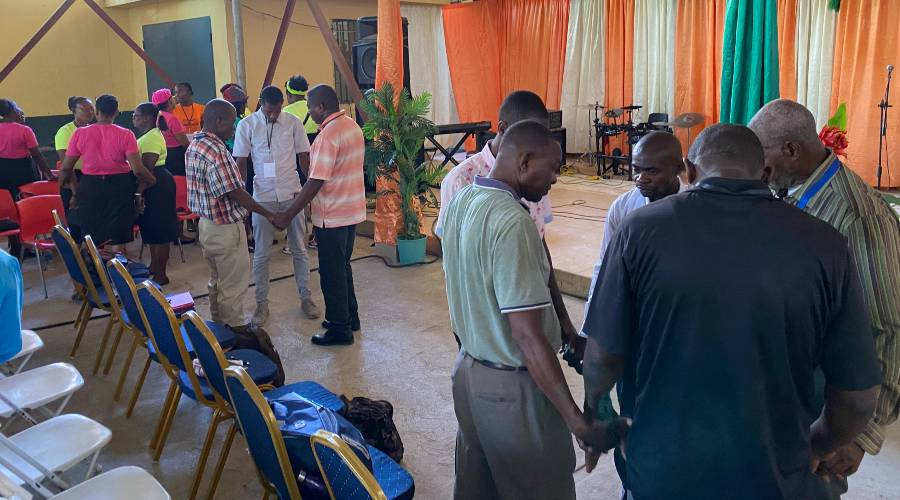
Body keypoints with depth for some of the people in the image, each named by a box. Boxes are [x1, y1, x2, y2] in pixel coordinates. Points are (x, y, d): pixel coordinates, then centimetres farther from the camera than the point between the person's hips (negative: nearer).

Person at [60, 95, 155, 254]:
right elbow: (138, 169, -16)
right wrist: (152, 180, 3)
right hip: (119, 187, -2)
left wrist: (75, 192, 14)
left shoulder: (80, 133, -3)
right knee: (118, 241, 4)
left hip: (89, 187, 2)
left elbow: (66, 168, 0)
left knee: (91, 241, 14)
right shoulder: (125, 135, -10)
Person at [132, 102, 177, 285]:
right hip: (152, 185, 11)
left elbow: (146, 167, -23)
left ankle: (161, 274, 0)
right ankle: (154, 266, 32)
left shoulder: (152, 137, -17)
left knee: (159, 230, -5)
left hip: (156, 185, -11)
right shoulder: (147, 136, 16)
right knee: (151, 228, 19)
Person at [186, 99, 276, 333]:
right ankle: (236, 329, 15)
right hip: (226, 226, -10)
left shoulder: (194, 146, 8)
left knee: (217, 280, 21)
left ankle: (219, 324, 33)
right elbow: (235, 192, -23)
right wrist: (267, 214, -15)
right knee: (233, 285, 4)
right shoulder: (216, 151, -23)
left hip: (207, 223, 10)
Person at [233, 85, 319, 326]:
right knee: (261, 253, 7)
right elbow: (240, 162, -1)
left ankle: (306, 297, 22)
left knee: (299, 249, 9)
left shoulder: (293, 123, -2)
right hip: (263, 197, -1)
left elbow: (304, 157, 5)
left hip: (292, 194, 1)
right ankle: (262, 303, 19)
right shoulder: (247, 125, -5)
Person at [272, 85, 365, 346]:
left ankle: (340, 329, 13)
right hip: (352, 210, 9)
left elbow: (315, 182, -23)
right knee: (343, 266, 21)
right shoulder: (352, 125, 7)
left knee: (332, 273, 3)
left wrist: (289, 215, -17)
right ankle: (350, 316, 32)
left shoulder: (328, 135, -22)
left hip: (332, 216, -9)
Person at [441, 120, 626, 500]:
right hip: (511, 385, -8)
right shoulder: (512, 223, -26)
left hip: (467, 369, 9)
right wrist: (578, 422, -26)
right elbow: (526, 335, -28)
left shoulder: (458, 203, 0)